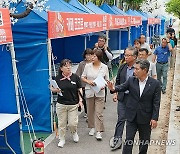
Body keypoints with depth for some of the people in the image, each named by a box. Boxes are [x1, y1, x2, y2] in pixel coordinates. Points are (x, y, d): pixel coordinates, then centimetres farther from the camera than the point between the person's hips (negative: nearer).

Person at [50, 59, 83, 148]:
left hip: (73, 104, 0)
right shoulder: (58, 78, -3)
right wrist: (56, 90, -15)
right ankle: (62, 139, 25)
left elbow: (79, 90, 4)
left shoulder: (75, 77, -1)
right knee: (61, 123, 8)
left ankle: (74, 133, 33)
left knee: (72, 123, 0)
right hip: (61, 104, 0)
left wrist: (80, 100, -5)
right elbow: (52, 88, 6)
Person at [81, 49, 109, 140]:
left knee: (99, 112, -6)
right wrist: (88, 81, -13)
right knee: (90, 111, 12)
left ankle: (99, 131, -1)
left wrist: (103, 86, -14)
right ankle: (92, 127, 30)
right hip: (89, 92, 2)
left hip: (100, 93, -2)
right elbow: (83, 77, 7)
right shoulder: (87, 66, 0)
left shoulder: (104, 67, -2)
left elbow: (107, 80, 5)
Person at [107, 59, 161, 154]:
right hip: (132, 116, 1)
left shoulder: (155, 84, -10)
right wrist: (113, 89, -23)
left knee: (144, 140, 16)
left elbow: (156, 103, -9)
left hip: (146, 117, -1)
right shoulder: (131, 80, -4)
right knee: (129, 139, 4)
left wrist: (154, 118, -11)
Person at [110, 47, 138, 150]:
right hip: (122, 97, 4)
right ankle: (117, 139, 10)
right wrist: (116, 93, 7)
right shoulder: (122, 67, 4)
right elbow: (118, 81, 13)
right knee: (121, 118, 5)